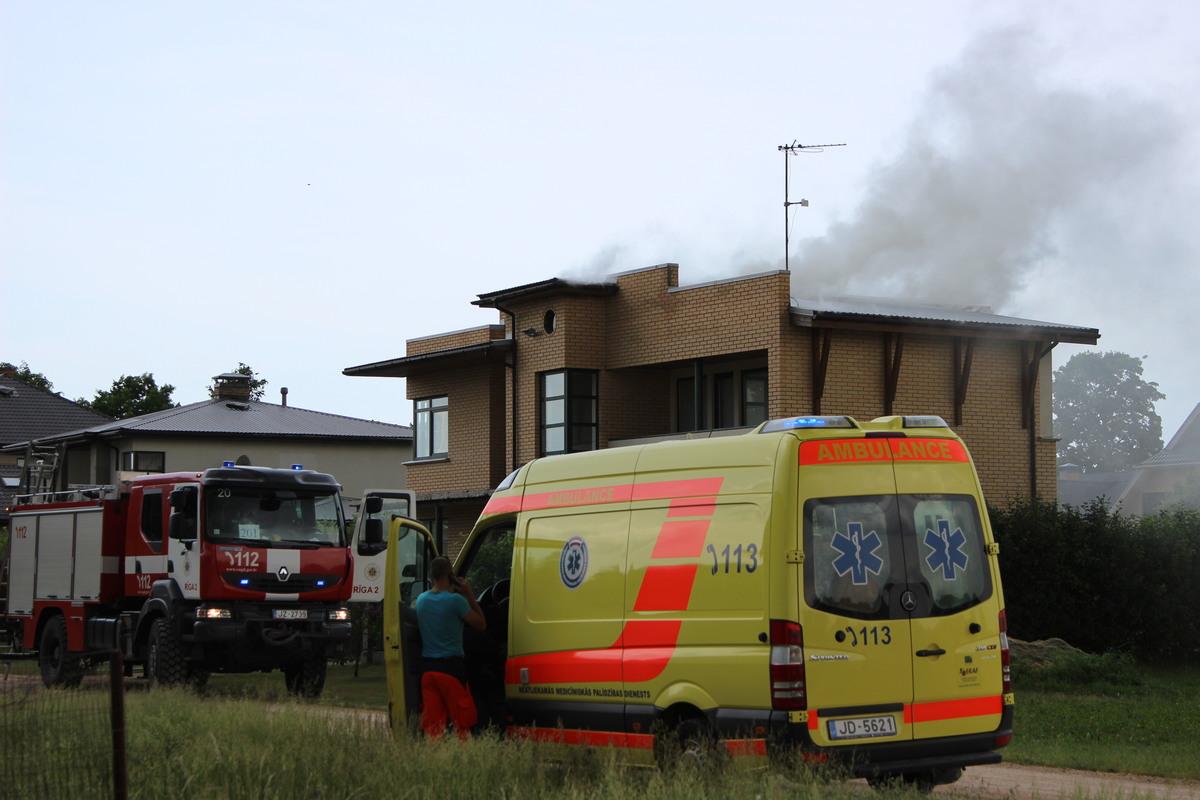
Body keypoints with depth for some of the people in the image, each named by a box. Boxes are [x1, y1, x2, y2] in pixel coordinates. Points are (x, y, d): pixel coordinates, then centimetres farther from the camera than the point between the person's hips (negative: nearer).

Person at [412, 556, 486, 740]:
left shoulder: (421, 600, 8)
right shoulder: (455, 600, -13)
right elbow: (481, 624, -4)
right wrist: (469, 595, 3)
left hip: (428, 668, 6)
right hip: (451, 667, -6)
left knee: (432, 726, 5)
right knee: (461, 723, 1)